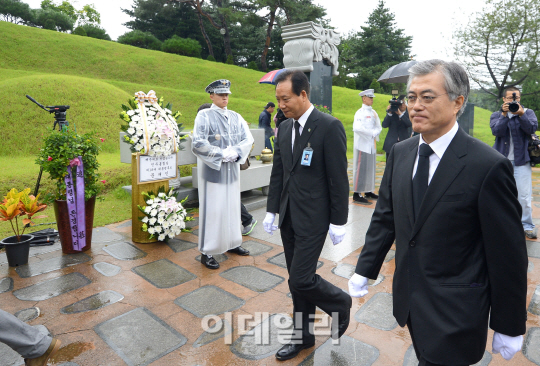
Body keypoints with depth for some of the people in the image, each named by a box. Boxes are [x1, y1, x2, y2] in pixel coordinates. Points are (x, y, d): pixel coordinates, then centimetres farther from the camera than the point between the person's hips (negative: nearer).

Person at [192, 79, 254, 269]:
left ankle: (232, 243, 30)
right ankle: (207, 252, 11)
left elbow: (248, 139, 3)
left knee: (232, 207, 13)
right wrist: (222, 154, -16)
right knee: (212, 210, -1)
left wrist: (234, 153, -14)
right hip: (212, 171, -5)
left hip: (232, 170, 6)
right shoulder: (204, 116, -7)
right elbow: (198, 143, -17)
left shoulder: (236, 117, 10)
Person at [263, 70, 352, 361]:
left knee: (301, 279, -5)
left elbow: (338, 178, -13)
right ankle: (304, 336, 34)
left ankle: (340, 303, 26)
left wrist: (338, 221, -11)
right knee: (296, 280, 15)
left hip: (312, 217, -7)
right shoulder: (284, 128, 8)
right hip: (288, 216, 7)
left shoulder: (329, 127, -13)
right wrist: (272, 211, 11)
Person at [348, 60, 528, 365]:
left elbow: (508, 255, -13)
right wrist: (364, 270, 5)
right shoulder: (400, 153, -1)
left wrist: (509, 327, -6)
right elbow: (385, 217, 5)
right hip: (410, 298, 6)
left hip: (454, 314, -5)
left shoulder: (489, 166, -19)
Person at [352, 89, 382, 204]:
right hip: (363, 145, -8)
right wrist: (372, 133, -16)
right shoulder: (360, 112, -9)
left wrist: (374, 133, -7)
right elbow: (357, 128, -24)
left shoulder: (373, 112, 15)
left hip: (372, 145, 8)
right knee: (361, 168, -7)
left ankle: (368, 192, 23)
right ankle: (357, 194, -2)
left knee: (370, 168, 12)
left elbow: (379, 127, 15)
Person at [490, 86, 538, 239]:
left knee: (524, 196, -5)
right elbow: (496, 131, -10)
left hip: (521, 161, -1)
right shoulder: (496, 115, 8)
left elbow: (532, 129, -11)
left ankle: (527, 225, 7)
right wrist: (504, 114, -21)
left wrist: (521, 115, -24)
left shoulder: (528, 112, 7)